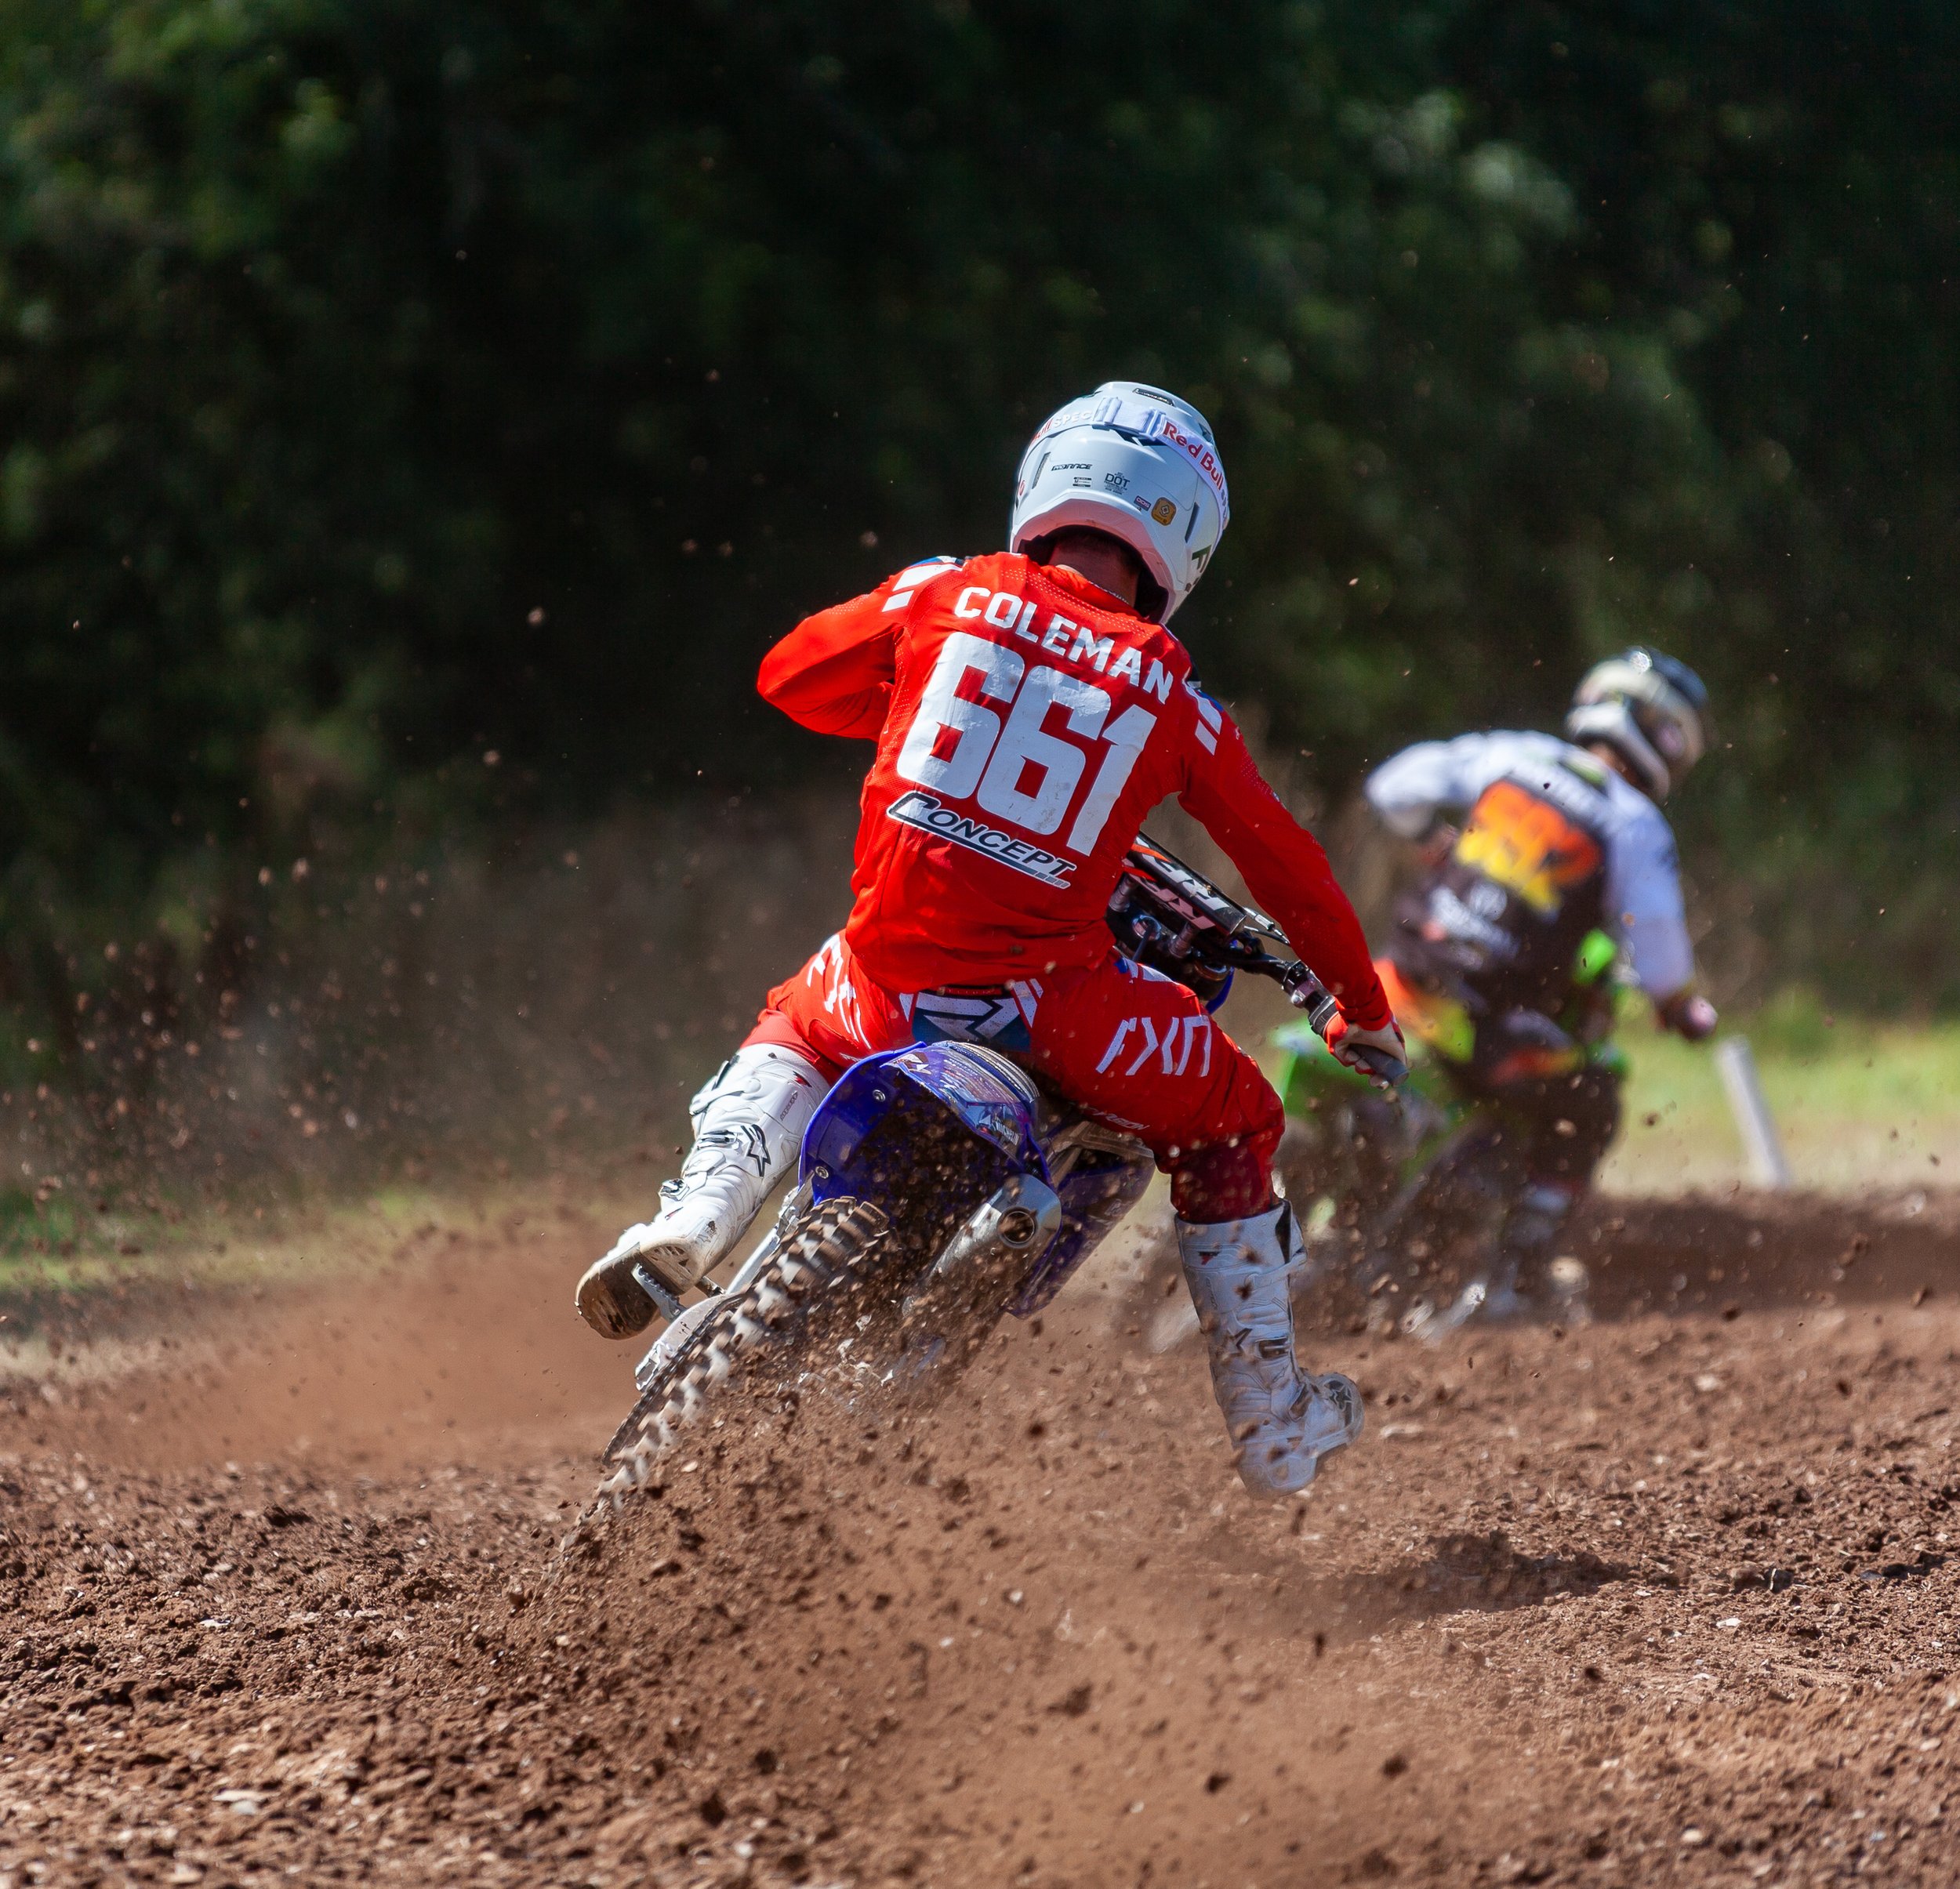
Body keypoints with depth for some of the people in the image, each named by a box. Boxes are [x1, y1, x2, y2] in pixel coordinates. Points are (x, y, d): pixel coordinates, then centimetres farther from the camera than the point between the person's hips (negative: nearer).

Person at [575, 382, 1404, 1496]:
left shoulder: (947, 596, 4)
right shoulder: (1169, 691, 4)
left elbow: (789, 675, 16)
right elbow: (1282, 859, 10)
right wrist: (1364, 1008, 23)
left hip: (893, 972, 2)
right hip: (1049, 999, -2)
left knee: (792, 1038, 36)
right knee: (1232, 1123, 22)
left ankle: (700, 1216, 9)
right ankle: (1272, 1422, 27)